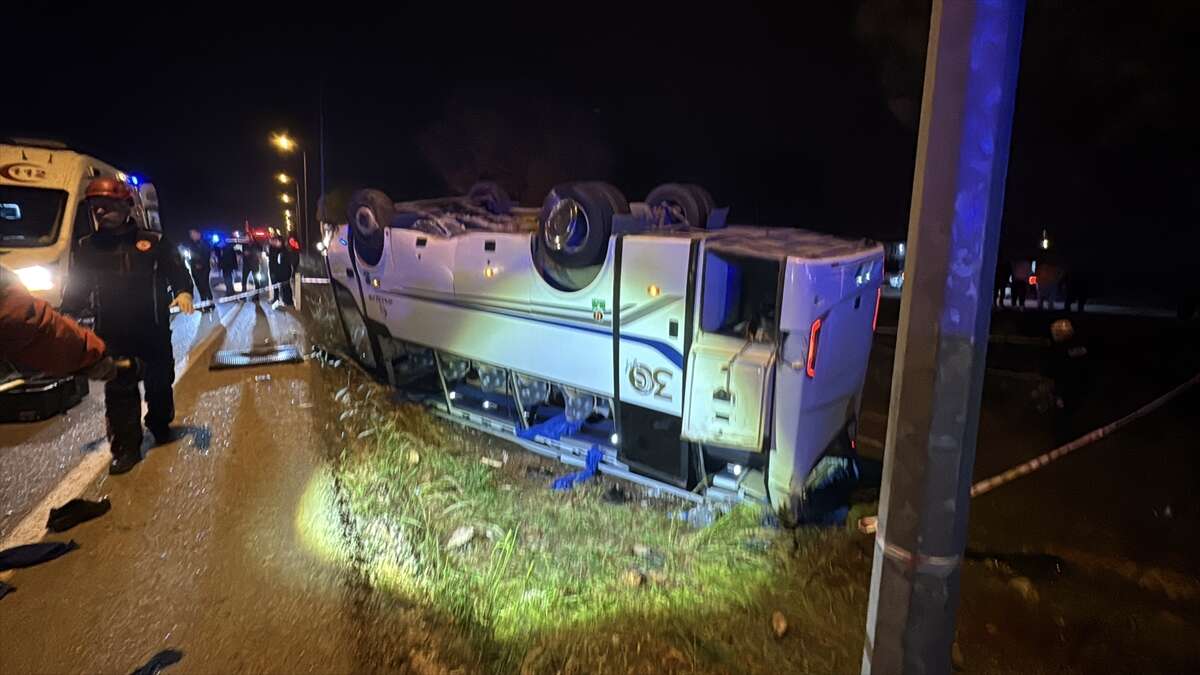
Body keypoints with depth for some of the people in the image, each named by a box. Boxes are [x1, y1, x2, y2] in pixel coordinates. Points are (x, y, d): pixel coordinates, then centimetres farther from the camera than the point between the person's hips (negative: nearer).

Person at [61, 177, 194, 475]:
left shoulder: (154, 241, 0)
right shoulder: (87, 247, 8)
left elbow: (178, 272, -1)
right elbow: (76, 288, 14)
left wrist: (183, 292, -21)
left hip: (154, 330, -1)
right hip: (112, 333, 1)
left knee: (160, 382, 13)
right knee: (119, 391, 1)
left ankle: (160, 426, 35)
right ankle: (125, 448, 6)